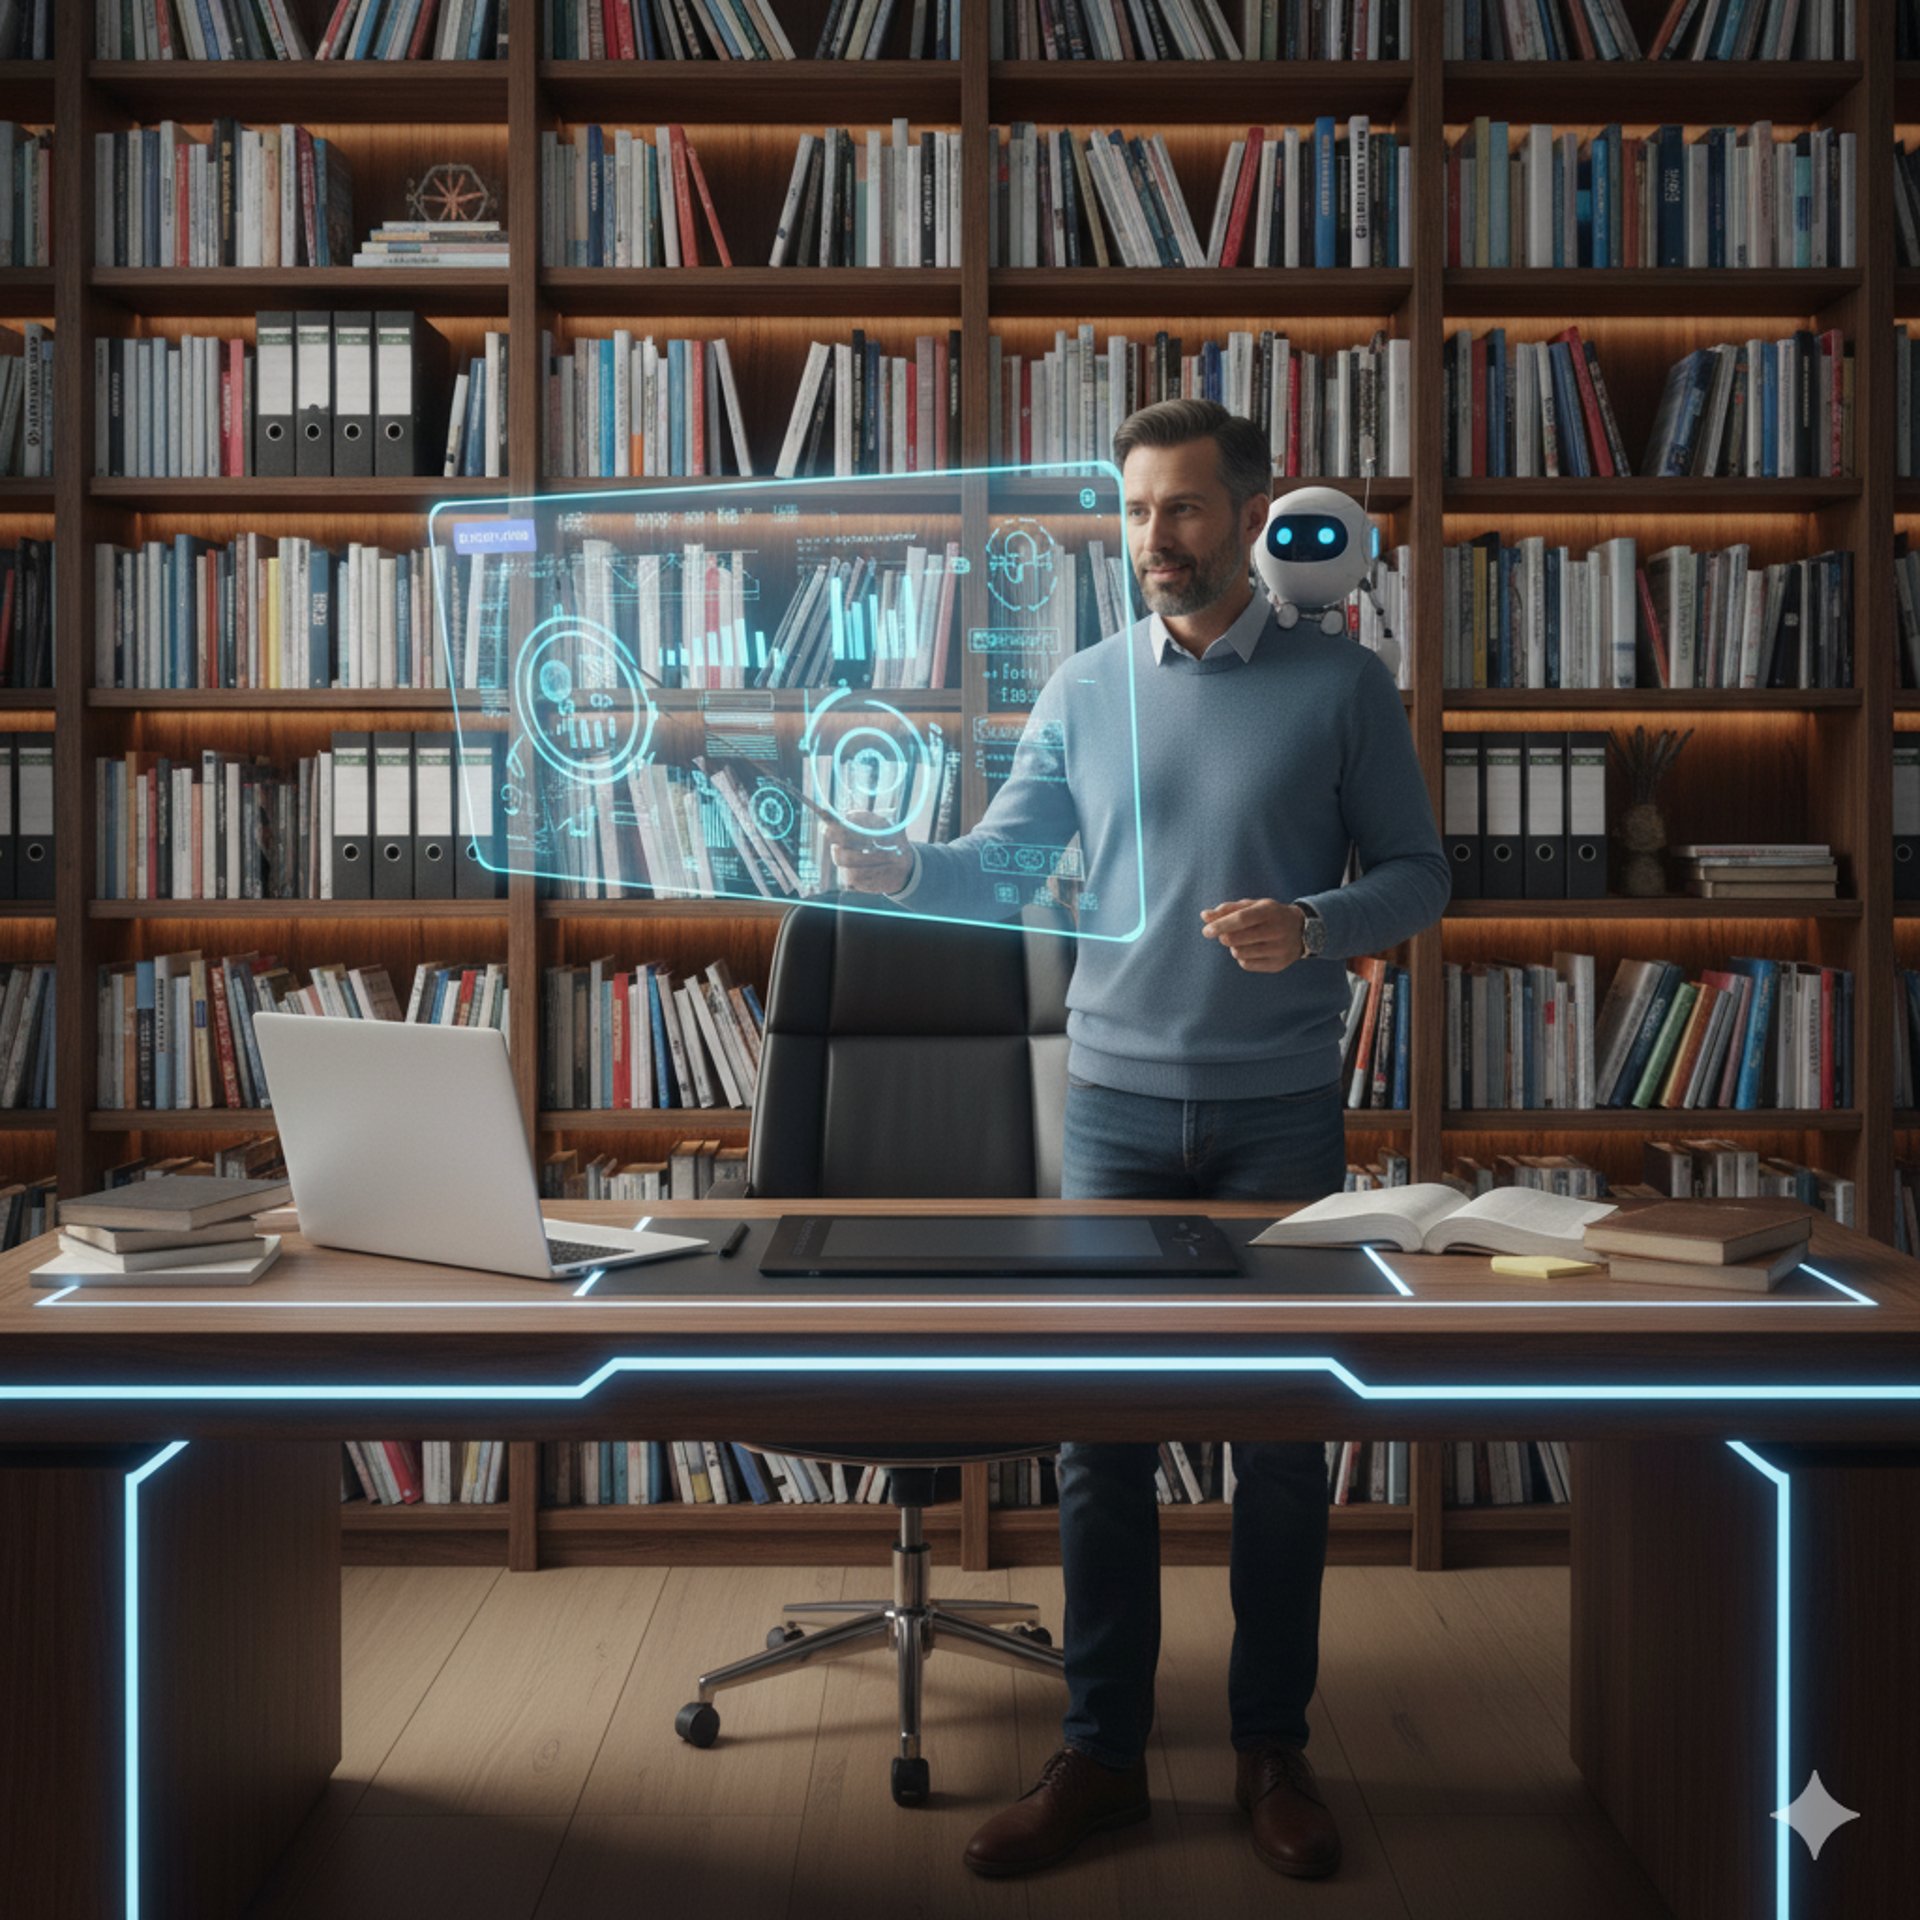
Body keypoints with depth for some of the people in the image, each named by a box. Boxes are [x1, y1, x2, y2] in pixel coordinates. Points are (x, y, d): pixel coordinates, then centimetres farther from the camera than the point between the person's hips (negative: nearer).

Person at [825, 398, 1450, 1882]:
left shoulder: (1341, 684, 0)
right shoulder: (1086, 689, 7)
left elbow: (1418, 873, 1)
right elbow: (998, 863, 6)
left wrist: (1314, 922, -19)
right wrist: (895, 868, -15)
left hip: (1282, 1115, -1)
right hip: (1116, 1106, 2)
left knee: (1282, 1437, 8)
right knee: (1101, 1434, 5)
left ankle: (1274, 1749, 24)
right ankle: (1101, 1753, 18)